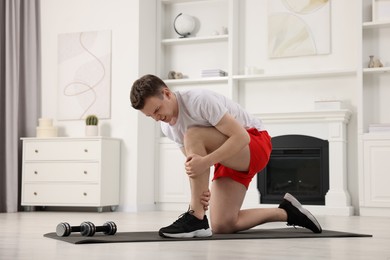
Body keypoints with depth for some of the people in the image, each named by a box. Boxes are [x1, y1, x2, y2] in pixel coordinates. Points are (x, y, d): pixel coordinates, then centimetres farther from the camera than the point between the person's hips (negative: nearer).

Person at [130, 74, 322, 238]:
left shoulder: (198, 100, -26)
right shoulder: (167, 127, 0)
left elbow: (241, 136, -28)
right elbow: (192, 160, 4)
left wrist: (205, 161, -37)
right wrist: (201, 188, -16)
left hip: (256, 144, -9)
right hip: (228, 158, 9)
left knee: (193, 136, -31)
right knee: (221, 226, -2)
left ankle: (196, 218, -27)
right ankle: (286, 212, 16)